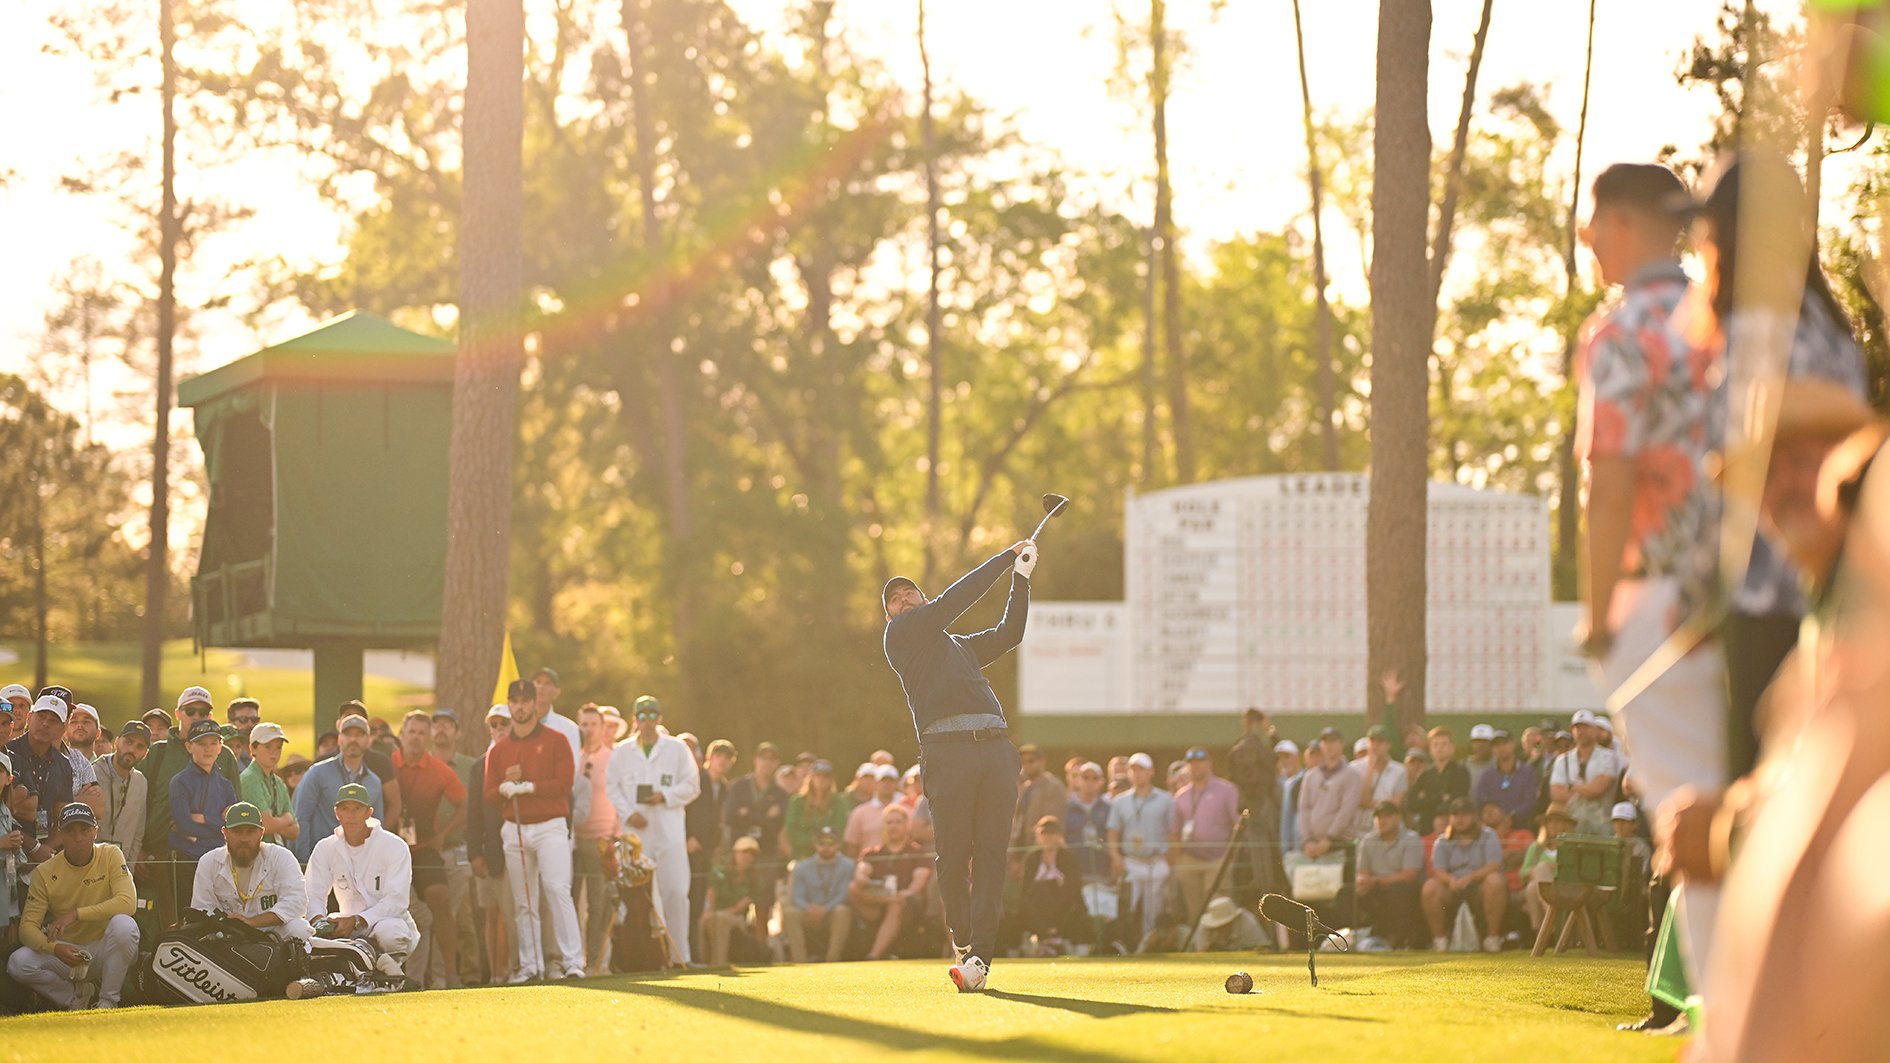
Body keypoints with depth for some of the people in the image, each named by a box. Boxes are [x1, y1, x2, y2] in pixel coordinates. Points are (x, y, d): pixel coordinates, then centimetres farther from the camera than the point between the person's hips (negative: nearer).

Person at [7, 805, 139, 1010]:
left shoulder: (110, 856, -9)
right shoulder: (45, 872, -6)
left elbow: (128, 903, -23)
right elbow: (28, 926, -11)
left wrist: (76, 914, -29)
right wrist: (55, 948, -32)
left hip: (106, 951, -2)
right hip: (66, 953, 2)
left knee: (123, 924, -34)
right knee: (18, 964, -24)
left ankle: (108, 1001, -16)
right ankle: (75, 995, 4)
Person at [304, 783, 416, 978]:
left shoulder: (394, 846, -7)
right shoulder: (325, 849, 6)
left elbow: (397, 901, -16)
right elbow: (313, 894, -1)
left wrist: (356, 921, -28)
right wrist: (319, 918, -26)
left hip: (388, 920, -4)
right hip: (351, 927, 4)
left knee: (388, 931, -40)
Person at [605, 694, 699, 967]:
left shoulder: (676, 749, 9)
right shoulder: (621, 752, 12)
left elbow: (692, 786, 6)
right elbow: (613, 789, 7)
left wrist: (665, 796, -9)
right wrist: (629, 813, -8)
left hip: (670, 830, -1)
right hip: (635, 830, 1)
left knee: (675, 892, -7)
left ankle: (679, 953, -3)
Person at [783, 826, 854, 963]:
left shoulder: (847, 866, 5)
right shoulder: (803, 868, 14)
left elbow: (845, 895, -9)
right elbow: (797, 897, 3)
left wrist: (825, 910, -27)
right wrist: (808, 909, -22)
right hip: (810, 918, 2)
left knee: (842, 911, -36)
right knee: (789, 912, -27)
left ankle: (832, 961, -37)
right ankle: (799, 961, -35)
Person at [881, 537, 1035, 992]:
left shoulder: (961, 646, 34)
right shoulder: (900, 634, 13)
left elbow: (1009, 633, 36)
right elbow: (953, 600, 8)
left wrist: (1022, 577, 27)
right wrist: (1007, 558, 15)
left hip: (996, 747, 5)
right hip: (947, 747, -5)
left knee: (991, 852, -8)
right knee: (955, 853, -8)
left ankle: (980, 956, -15)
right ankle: (961, 940, 13)